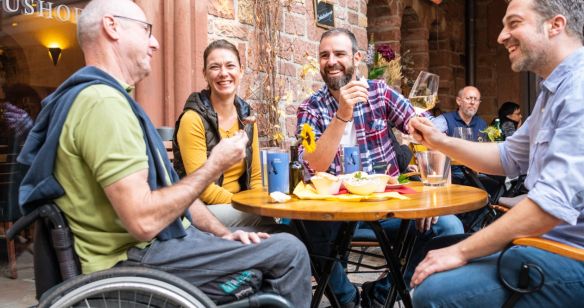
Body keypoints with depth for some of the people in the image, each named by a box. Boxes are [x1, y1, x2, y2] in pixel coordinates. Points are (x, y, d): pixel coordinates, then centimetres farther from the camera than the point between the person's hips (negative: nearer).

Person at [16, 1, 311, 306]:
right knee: (289, 252, -7)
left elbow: (165, 189, 13)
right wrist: (215, 165, -16)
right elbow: (144, 221, -28)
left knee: (276, 245, 17)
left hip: (154, 241, 10)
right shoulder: (102, 100, -21)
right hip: (136, 256, -10)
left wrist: (223, 233, 4)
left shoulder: (108, 97, 16)